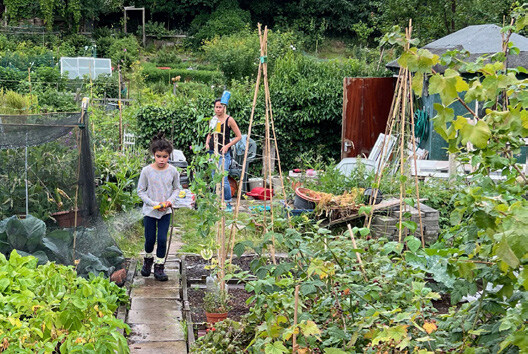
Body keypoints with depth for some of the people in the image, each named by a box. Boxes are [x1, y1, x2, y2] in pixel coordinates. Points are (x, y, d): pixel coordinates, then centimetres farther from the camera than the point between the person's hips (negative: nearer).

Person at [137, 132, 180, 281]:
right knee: (150, 239, 7)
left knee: (162, 239, -4)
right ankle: (148, 259, 37)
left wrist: (170, 200, -12)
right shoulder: (147, 171, -12)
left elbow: (176, 188, 8)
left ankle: (159, 267, 12)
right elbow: (141, 191, -5)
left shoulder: (173, 171, -7)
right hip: (149, 211, -1)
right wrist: (154, 204, -16)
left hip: (165, 212, 1)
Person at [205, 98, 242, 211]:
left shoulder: (229, 120, -6)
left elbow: (239, 136, -3)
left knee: (223, 179, -11)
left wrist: (227, 146, -12)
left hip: (223, 153, -5)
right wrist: (207, 143, 5)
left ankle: (228, 203, 1)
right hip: (212, 151, 5)